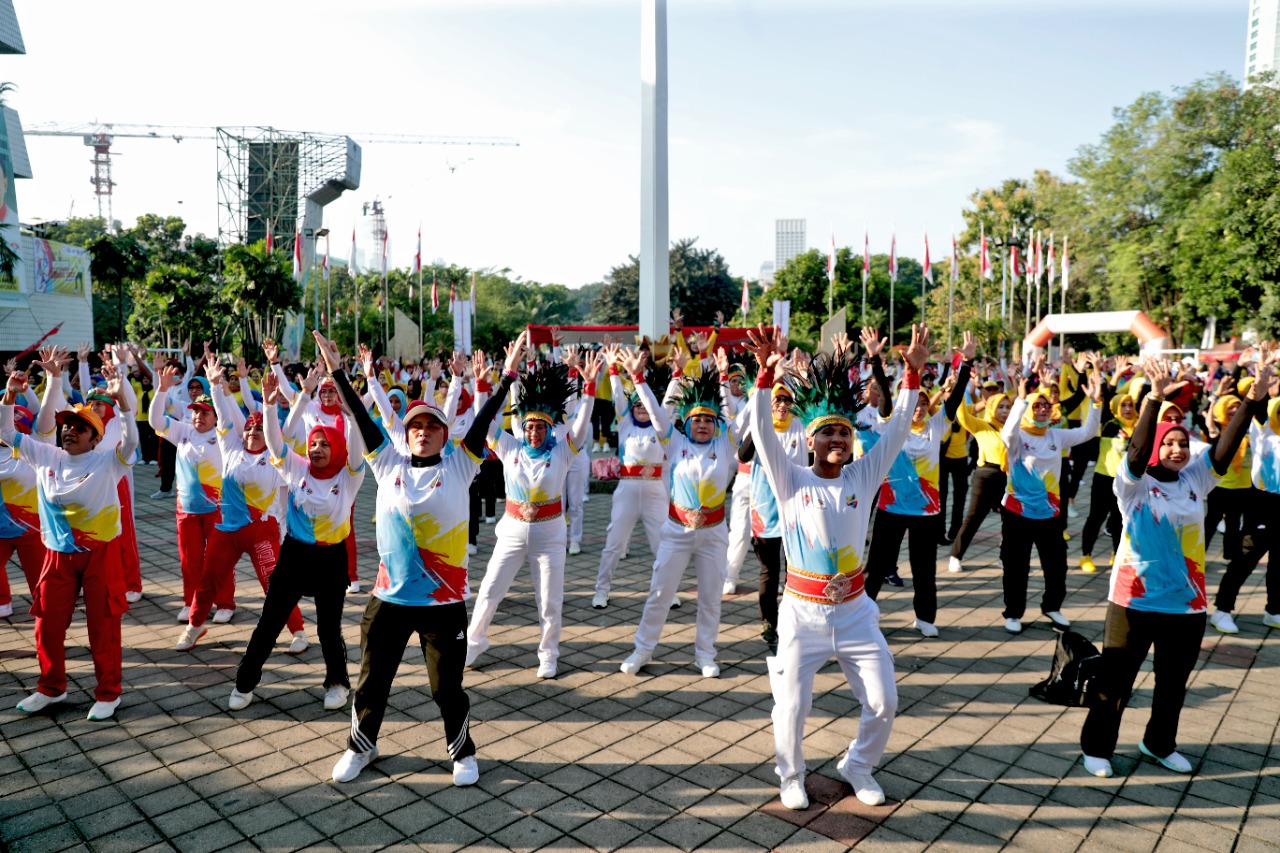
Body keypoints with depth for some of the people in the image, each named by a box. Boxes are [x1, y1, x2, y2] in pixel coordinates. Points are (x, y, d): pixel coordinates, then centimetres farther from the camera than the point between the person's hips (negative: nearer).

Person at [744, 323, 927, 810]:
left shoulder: (863, 477, 1)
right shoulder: (791, 481, -7)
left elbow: (897, 429, -3)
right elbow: (763, 433, -20)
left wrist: (913, 373, -12)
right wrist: (767, 373, -32)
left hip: (854, 610, 3)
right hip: (802, 611, -3)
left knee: (883, 702, 6)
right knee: (792, 705, 1)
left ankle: (858, 767, 34)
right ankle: (791, 775, 29)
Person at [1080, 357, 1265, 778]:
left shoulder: (1195, 479, 4)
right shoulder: (1135, 482, -9)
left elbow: (1226, 445, -6)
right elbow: (1137, 448, -27)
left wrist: (1255, 400, -18)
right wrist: (1155, 399, -38)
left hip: (1187, 602, 5)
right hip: (1135, 599, -5)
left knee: (1174, 682, 19)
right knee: (1115, 680, 4)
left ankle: (1159, 743, 40)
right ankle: (1096, 746, 21)